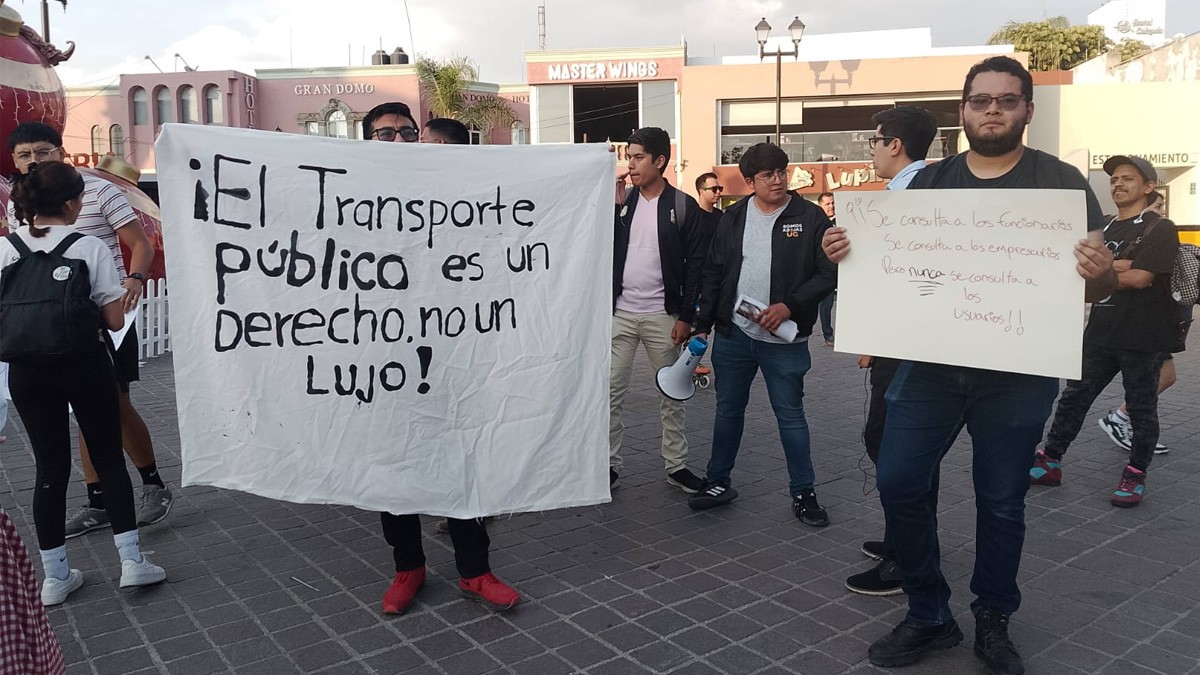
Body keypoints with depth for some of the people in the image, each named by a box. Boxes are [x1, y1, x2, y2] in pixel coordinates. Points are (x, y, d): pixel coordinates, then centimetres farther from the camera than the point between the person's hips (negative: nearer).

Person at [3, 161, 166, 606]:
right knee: (109, 459, 10)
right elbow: (114, 320, -7)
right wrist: (124, 292, 11)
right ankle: (131, 559, 9)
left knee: (50, 468, 11)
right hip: (83, 364, -3)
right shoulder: (90, 248, -8)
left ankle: (55, 576, 17)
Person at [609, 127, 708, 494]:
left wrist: (686, 317, -9)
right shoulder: (620, 201, 6)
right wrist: (613, 204, -9)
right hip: (620, 313, 2)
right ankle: (609, 464, 14)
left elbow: (695, 264, -4)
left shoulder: (683, 206, -3)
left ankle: (676, 465, 21)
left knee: (671, 394, 9)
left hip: (662, 315, -2)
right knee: (610, 393, 3)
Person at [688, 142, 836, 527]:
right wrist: (703, 325, 6)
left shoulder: (810, 218, -4)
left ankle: (803, 494, 17)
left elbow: (829, 274, -7)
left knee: (791, 415, 4)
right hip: (733, 333, 4)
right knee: (728, 410, 13)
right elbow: (714, 274, 10)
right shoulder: (733, 218, 7)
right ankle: (718, 483, 27)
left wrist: (790, 306, -18)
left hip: (784, 338, -3)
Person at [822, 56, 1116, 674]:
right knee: (898, 482, -2)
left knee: (1001, 501, 8)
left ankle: (993, 623, 29)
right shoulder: (929, 182, 7)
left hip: (1018, 374, -2)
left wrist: (1100, 273, -24)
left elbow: (1098, 286, 0)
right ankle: (927, 616, 16)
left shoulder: (1060, 182, 0)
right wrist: (846, 251, -11)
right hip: (930, 363, 2)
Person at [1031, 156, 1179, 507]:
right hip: (1101, 332, 6)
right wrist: (1119, 267, -16)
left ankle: (1135, 475, 19)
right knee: (1074, 398, 8)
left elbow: (1139, 278, -19)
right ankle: (1050, 461, 16)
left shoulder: (1160, 228, -7)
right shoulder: (1104, 227, 13)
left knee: (1141, 408, 6)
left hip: (1143, 337, -6)